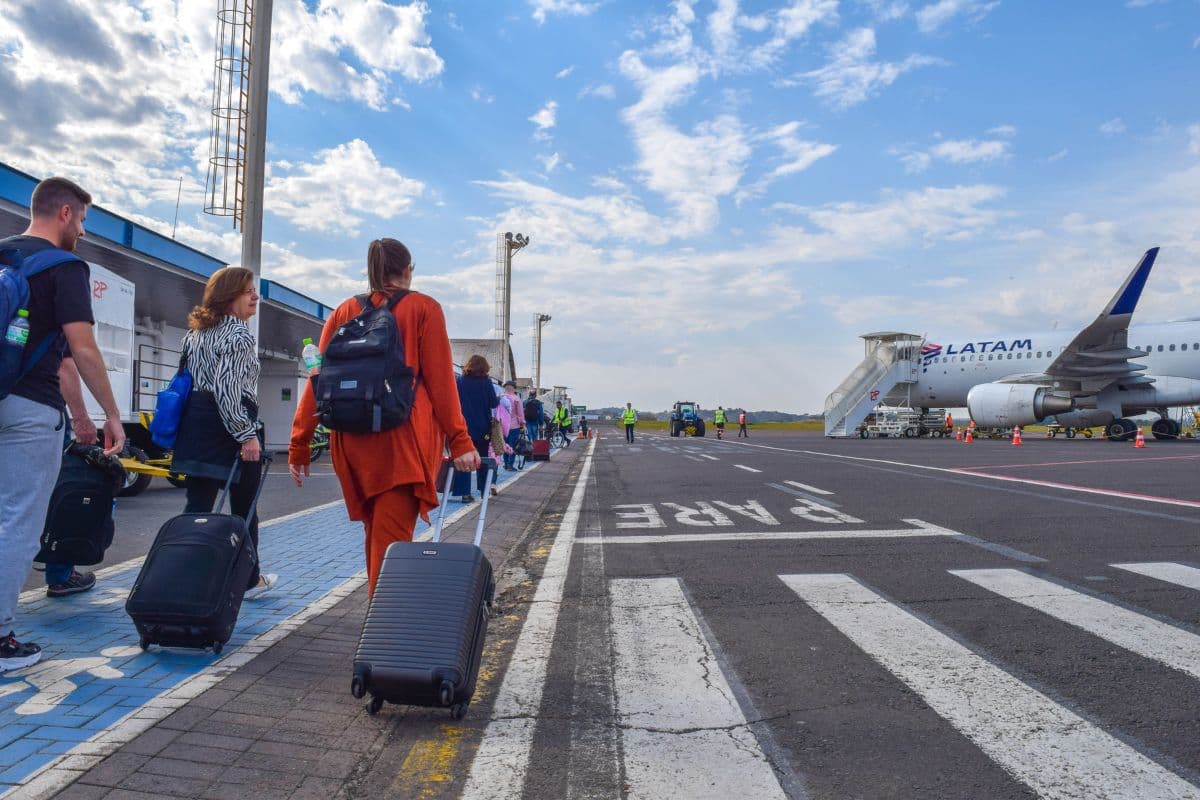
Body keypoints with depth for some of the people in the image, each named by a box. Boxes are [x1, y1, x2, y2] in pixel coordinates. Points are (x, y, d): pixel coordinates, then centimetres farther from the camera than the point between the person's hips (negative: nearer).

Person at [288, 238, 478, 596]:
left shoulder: (344, 312, 11)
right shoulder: (423, 308, 1)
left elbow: (318, 381, 7)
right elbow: (440, 380, -5)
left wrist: (299, 444, 10)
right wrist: (459, 440, -4)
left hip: (352, 442, 5)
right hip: (403, 439, -4)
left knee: (376, 530, 19)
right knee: (391, 538, -4)